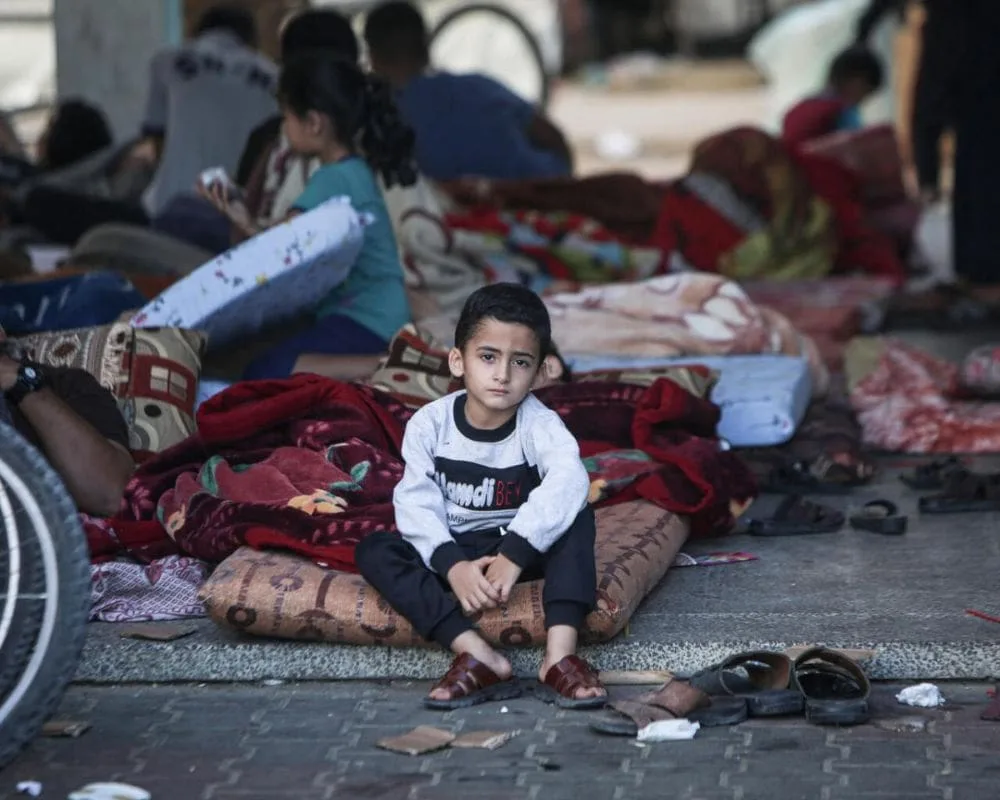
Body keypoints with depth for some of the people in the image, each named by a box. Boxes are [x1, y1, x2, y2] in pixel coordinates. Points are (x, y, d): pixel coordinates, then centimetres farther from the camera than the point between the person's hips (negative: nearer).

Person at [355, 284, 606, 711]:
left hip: (524, 547, -1)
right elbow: (417, 504, -17)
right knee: (373, 550, -23)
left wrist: (514, 555, -43)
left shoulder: (540, 425, -14)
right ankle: (476, 655, -39)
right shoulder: (429, 424, -10)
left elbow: (568, 482, -34)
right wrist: (452, 566, -35)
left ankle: (560, 654, -40)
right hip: (451, 552, 1)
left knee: (577, 519, -28)